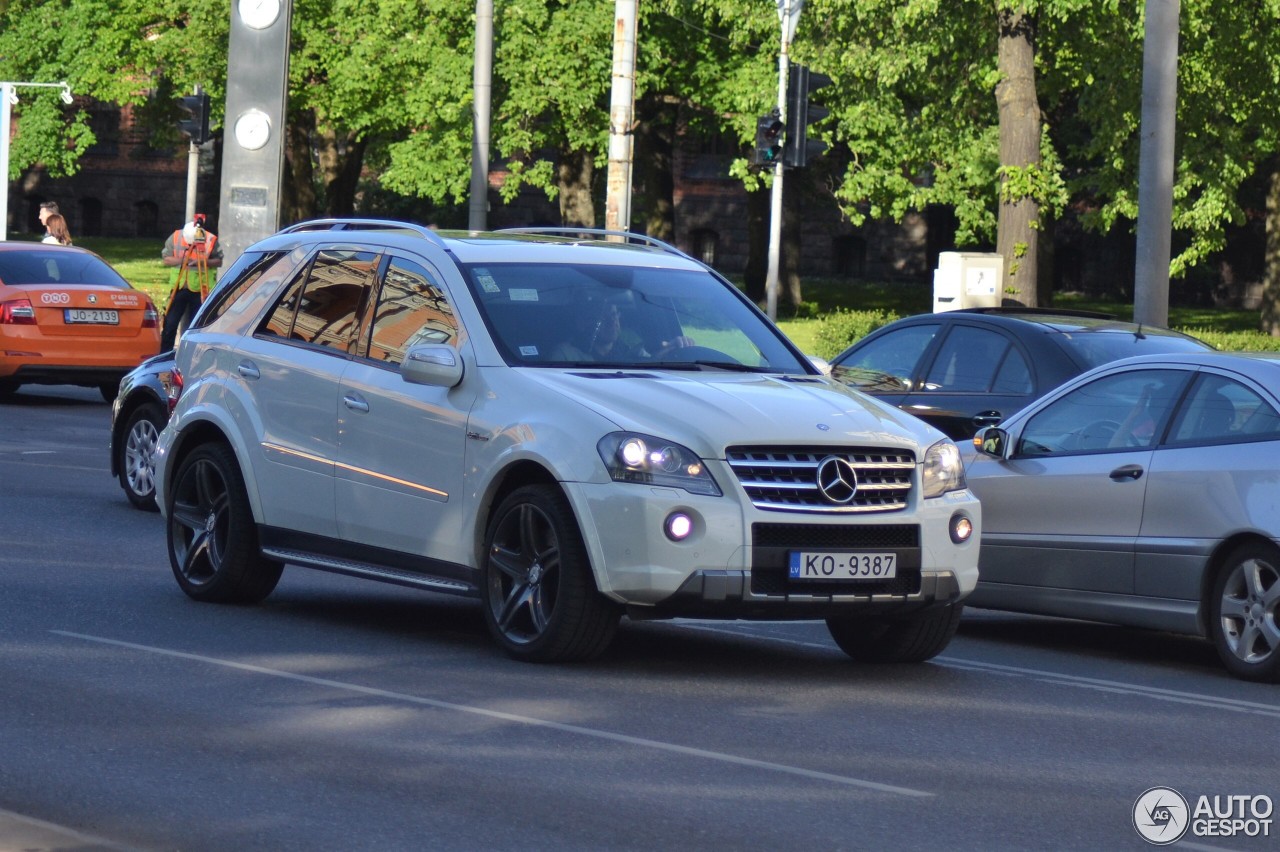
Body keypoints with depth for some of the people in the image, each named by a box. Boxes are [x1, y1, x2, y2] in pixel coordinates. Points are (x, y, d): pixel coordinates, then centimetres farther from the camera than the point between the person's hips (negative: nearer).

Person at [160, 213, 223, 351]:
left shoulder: (211, 240, -7)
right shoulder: (175, 237, -3)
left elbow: (219, 261, -1)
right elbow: (165, 259, 3)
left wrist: (203, 262, -20)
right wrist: (180, 260, -16)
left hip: (200, 289, -1)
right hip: (178, 288, 1)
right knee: (170, 324, 1)